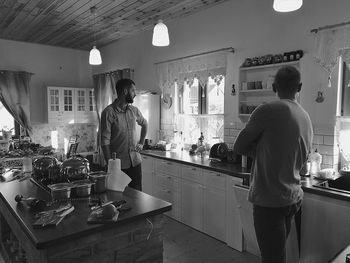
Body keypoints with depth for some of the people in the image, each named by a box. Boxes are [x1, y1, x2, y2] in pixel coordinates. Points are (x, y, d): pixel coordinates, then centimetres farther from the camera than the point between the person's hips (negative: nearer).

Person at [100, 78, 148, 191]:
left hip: (135, 161, 5)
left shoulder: (134, 110, 5)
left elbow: (144, 124, 26)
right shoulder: (109, 112, -12)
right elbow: (105, 141, -13)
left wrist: (141, 143, 16)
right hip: (119, 164, -5)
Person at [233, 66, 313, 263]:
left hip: (269, 200, -7)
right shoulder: (307, 119, 7)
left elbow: (239, 147, -9)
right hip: (293, 198, 8)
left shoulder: (268, 110, -15)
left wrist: (258, 149, 3)